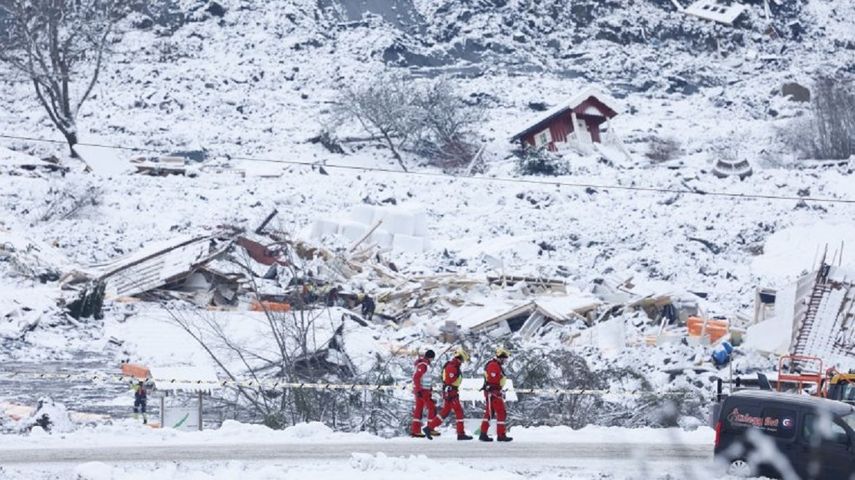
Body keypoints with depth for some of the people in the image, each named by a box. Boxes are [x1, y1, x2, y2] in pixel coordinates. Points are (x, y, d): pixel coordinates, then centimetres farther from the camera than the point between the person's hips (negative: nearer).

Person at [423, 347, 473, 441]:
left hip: (453, 393, 10)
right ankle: (461, 434, 1)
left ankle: (429, 428, 11)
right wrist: (447, 396, -25)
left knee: (444, 413, 11)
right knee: (459, 412, -4)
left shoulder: (455, 366, 15)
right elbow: (448, 382, -23)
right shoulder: (451, 367, -18)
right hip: (450, 393, -10)